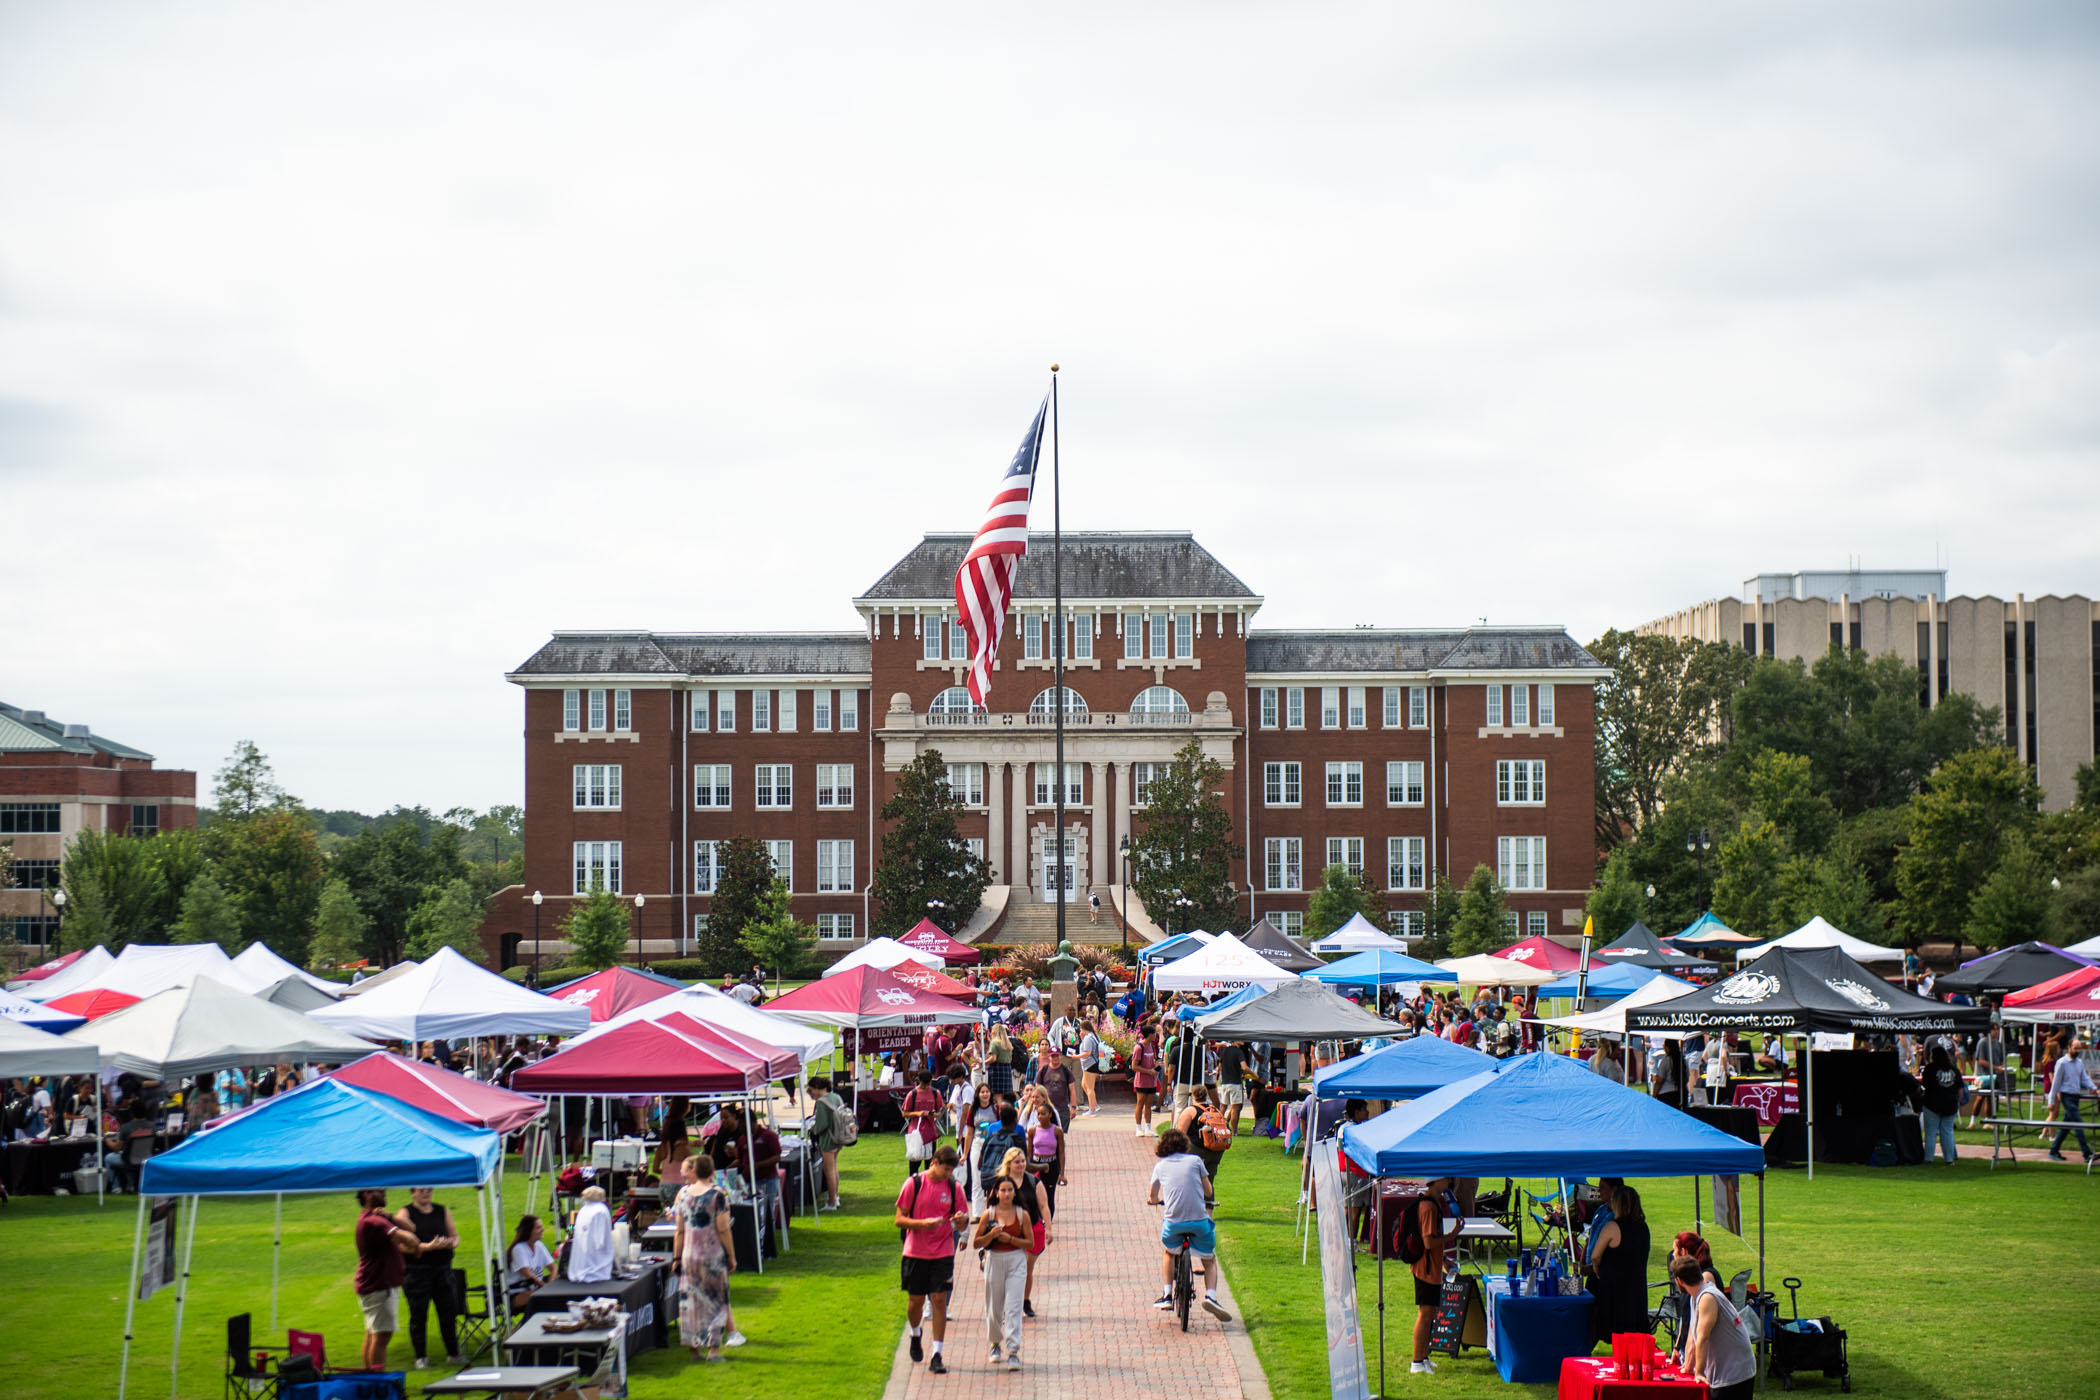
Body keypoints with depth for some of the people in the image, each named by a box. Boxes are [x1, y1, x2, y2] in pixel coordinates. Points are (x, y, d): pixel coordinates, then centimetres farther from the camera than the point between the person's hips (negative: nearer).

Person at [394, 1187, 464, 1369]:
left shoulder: (442, 1211, 13)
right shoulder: (405, 1214, -2)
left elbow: (455, 1236, 15)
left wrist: (451, 1243, -9)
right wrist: (428, 1246, -23)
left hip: (442, 1267, 4)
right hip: (417, 1270, -4)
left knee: (449, 1312, 5)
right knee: (418, 1315, 0)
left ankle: (453, 1353, 16)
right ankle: (421, 1357, 9)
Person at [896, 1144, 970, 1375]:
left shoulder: (954, 1187, 1)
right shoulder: (914, 1183, -5)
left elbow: (962, 1224, 8)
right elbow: (899, 1220, -4)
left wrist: (961, 1219, -16)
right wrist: (923, 1223, -21)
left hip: (943, 1253, 1)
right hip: (916, 1252, -1)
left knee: (939, 1299, -6)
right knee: (916, 1300, 7)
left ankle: (936, 1355, -3)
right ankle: (915, 1335, 40)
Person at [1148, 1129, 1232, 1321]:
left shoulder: (1160, 1166, 13)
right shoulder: (1195, 1160, 9)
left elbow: (1153, 1197, 26)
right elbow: (1208, 1191, 15)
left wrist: (1155, 1200, 50)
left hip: (1173, 1223, 1)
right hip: (1199, 1221, -1)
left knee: (1168, 1251, 33)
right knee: (1209, 1260, 19)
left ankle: (1166, 1295, 22)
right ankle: (1210, 1296, -5)